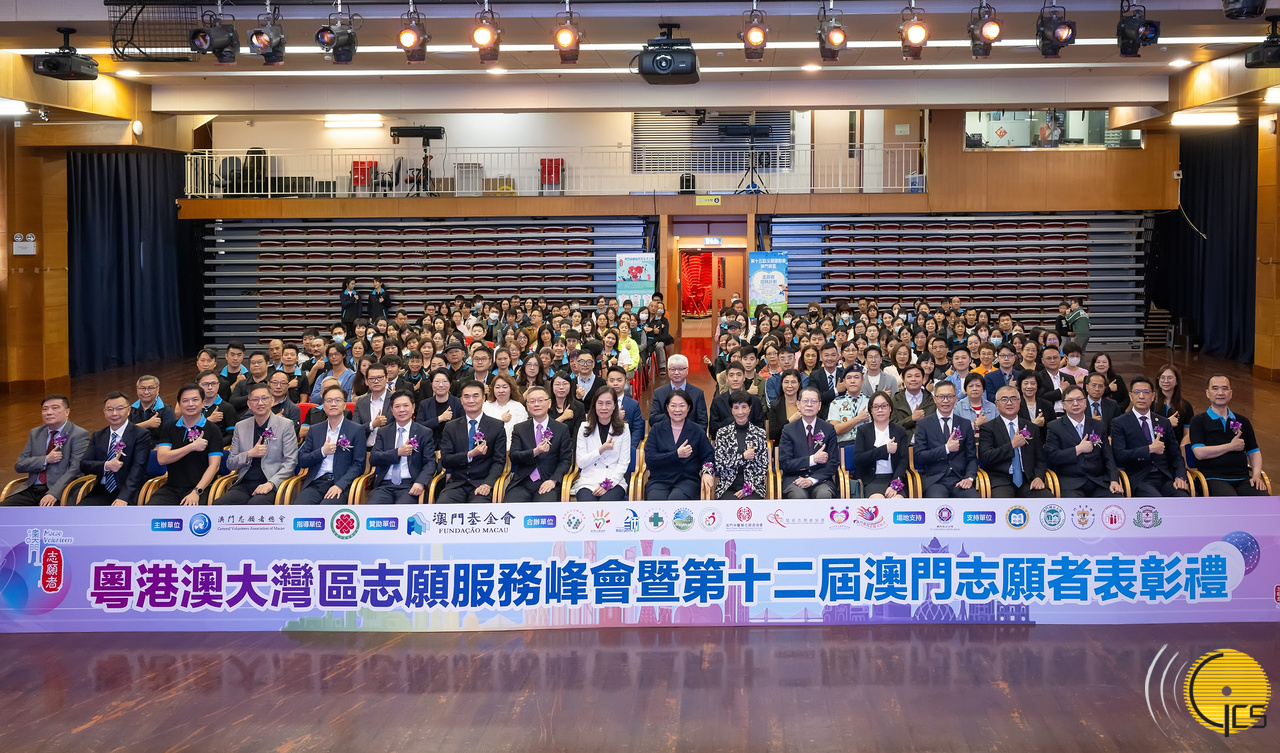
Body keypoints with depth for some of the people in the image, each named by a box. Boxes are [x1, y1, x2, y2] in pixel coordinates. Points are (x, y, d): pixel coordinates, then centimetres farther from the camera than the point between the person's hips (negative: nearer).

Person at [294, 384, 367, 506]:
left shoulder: (357, 430, 7)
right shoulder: (315, 430, 18)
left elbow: (358, 464, 1)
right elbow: (301, 462, 14)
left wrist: (340, 485, -13)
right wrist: (322, 452, -3)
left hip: (340, 484, -3)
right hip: (315, 483, 3)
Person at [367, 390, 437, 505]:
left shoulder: (424, 433, 11)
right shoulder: (383, 432, 18)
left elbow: (429, 463, 3)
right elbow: (373, 459, 5)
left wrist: (420, 482, -17)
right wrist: (398, 452, -10)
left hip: (409, 486, -2)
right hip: (385, 485, 2)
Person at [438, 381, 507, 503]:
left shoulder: (497, 427, 8)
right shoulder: (450, 427, 12)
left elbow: (499, 461, 3)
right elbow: (445, 461, 3)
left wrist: (487, 484, -15)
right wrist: (470, 455, -12)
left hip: (481, 484, -2)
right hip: (457, 483, 2)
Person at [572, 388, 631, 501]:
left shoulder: (623, 430, 10)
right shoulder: (585, 428, 12)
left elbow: (623, 464, 3)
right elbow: (580, 462, 5)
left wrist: (607, 485, -11)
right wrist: (601, 450, -7)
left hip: (614, 482, -1)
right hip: (588, 481, 1)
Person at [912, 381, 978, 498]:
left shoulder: (965, 424, 16)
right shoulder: (923, 425, 9)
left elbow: (972, 457, 14)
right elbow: (919, 457, -1)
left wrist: (969, 478, -5)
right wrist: (946, 449, -8)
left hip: (960, 480, 2)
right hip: (934, 480, -2)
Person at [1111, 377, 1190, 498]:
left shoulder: (1164, 423, 21)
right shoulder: (1119, 423, 8)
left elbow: (1176, 455, 19)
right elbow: (1119, 456, -5)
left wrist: (1180, 477, 0)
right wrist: (1149, 449, -10)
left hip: (1165, 478, 4)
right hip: (1139, 481, -4)